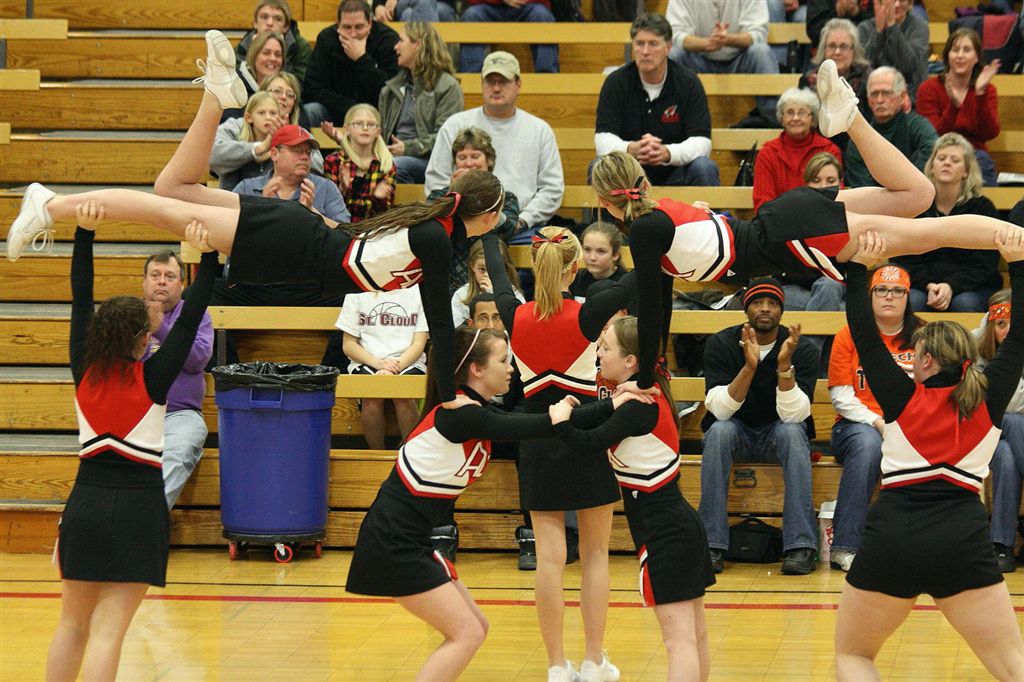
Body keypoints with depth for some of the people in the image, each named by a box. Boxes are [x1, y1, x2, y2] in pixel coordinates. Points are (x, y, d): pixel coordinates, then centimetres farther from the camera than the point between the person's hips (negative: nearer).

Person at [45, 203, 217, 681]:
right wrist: (207, 257, -9)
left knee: (72, 624, 14)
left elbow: (80, 299, 5)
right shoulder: (152, 378, -7)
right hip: (137, 507, -4)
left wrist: (84, 232, 4)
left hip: (85, 502, 4)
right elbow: (190, 320, -7)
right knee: (108, 630, -7)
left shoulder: (84, 372, 1)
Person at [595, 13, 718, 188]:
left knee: (704, 169, -30)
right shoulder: (615, 83, -4)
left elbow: (701, 141, -14)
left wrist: (667, 153, -36)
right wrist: (632, 149, -36)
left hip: (675, 171, 0)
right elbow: (603, 139, -12)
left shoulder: (689, 83, -6)